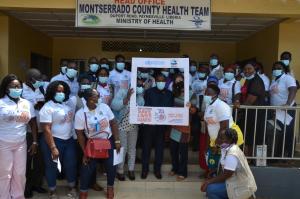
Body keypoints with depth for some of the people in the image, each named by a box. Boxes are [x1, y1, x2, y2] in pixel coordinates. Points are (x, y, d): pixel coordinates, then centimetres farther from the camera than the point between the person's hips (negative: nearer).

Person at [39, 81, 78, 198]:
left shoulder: (70, 102, 2)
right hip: (53, 140, -5)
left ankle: (72, 187, 35)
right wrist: (53, 148, -21)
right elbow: (46, 129, -18)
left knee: (71, 164, 15)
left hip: (69, 140, 6)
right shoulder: (47, 108, -15)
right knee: (52, 166, 10)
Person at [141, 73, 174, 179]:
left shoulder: (169, 94, 6)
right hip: (149, 123, -1)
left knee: (159, 147, 10)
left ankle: (157, 169, 23)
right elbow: (146, 107, -6)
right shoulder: (149, 92, 0)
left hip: (162, 124, 2)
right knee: (146, 146, 6)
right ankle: (145, 169, 20)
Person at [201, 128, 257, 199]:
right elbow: (225, 170, 14)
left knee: (210, 189, -16)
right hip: (240, 183, 10)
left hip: (242, 188, -10)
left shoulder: (232, 154, -25)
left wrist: (209, 181, -14)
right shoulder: (228, 149, 5)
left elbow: (226, 175, -23)